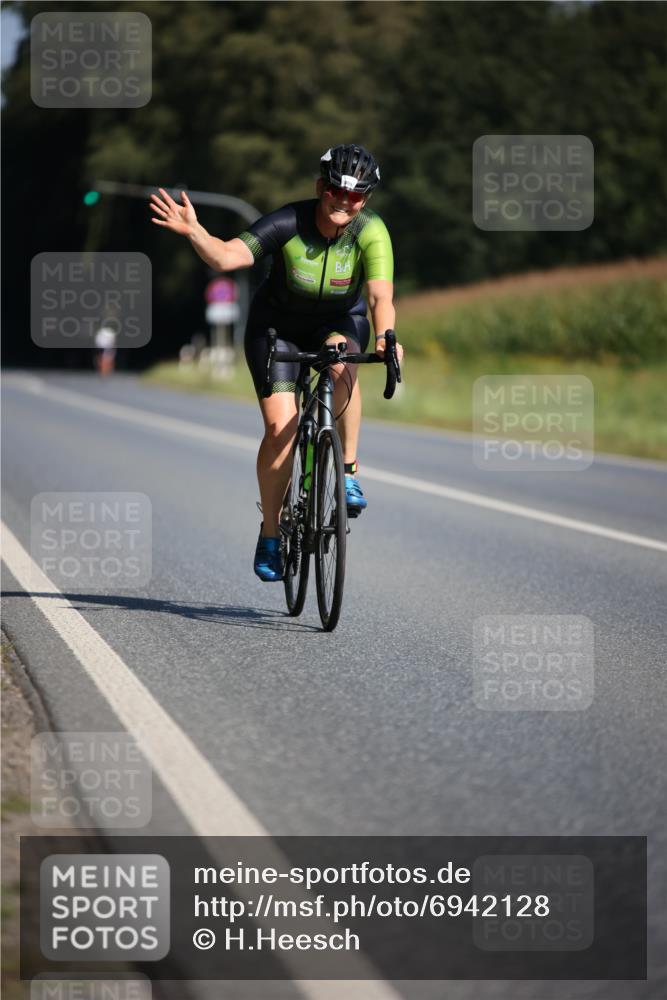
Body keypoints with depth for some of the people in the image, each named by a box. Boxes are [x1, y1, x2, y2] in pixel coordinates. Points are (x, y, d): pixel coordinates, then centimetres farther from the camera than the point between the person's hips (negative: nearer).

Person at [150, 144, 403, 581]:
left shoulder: (371, 232, -24)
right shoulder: (289, 223, -26)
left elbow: (381, 295, -36)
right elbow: (225, 257, -36)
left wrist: (384, 337, -55)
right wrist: (193, 231, -54)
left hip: (339, 322, 1)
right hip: (278, 324, 0)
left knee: (341, 363, -36)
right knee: (280, 426, -15)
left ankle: (348, 472, -19)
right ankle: (270, 535, 0)